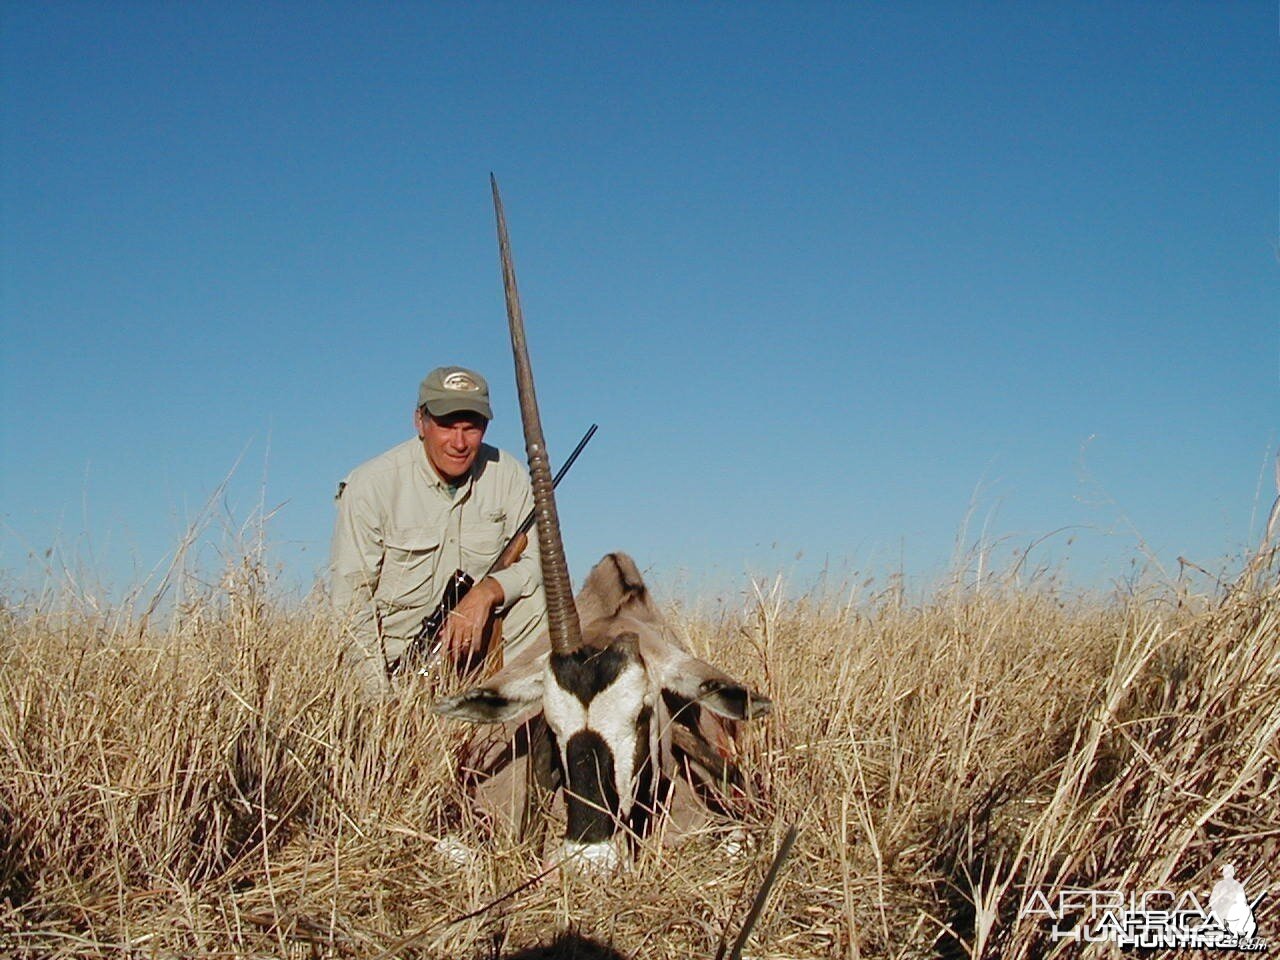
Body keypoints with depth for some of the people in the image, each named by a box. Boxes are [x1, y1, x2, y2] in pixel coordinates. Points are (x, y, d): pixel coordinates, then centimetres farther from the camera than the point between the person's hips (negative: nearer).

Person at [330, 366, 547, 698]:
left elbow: (536, 560, -5)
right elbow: (351, 597, -12)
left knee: (538, 599, -21)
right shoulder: (371, 484, -12)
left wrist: (487, 592, -26)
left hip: (473, 642, 3)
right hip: (393, 655, -3)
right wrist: (379, 694, -19)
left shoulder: (508, 475, -5)